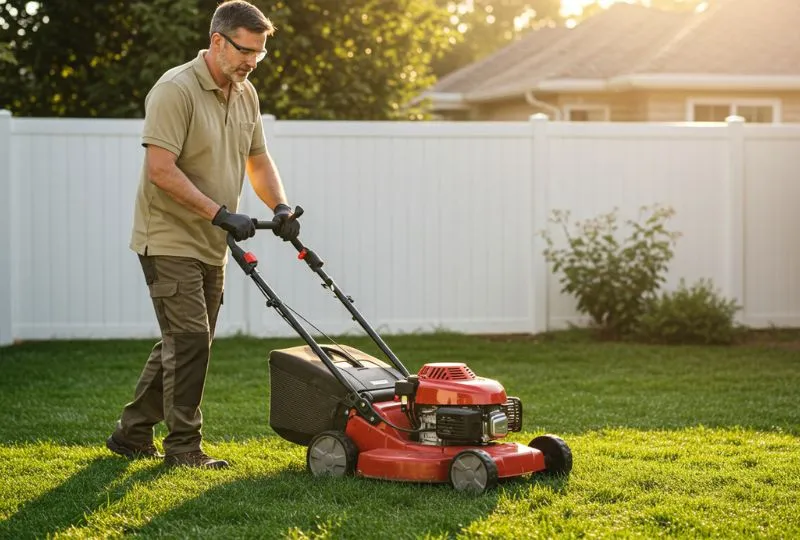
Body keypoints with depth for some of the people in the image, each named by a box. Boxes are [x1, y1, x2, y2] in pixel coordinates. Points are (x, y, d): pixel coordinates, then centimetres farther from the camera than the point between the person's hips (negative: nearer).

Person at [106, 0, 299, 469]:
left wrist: (281, 207, -1)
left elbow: (258, 160, 17)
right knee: (190, 339, -10)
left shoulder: (245, 94, 9)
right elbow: (161, 169, -24)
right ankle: (183, 446, -1)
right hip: (169, 240, -9)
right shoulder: (175, 90, -17)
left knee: (183, 343, 12)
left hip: (210, 245, 9)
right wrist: (220, 213, -27)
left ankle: (133, 433, 23)